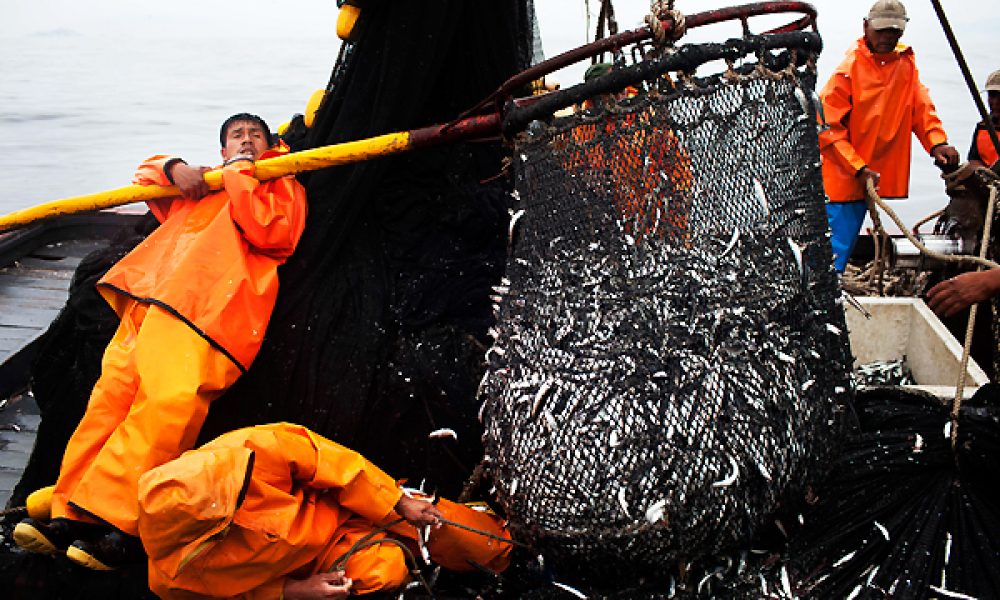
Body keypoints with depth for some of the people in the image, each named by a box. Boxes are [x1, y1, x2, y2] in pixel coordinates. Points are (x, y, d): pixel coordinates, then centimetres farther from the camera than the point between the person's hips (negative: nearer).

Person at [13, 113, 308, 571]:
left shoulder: (283, 187, 22)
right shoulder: (200, 183, 37)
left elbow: (268, 231, 1)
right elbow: (145, 173, 43)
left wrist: (240, 175, 9)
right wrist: (174, 168, 21)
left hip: (211, 307, -6)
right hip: (150, 298, 6)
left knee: (171, 400, -27)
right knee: (113, 391, -11)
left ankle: (118, 524, -29)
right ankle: (71, 515, -13)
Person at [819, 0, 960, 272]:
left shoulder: (905, 61, 9)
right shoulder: (849, 69, -9)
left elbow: (920, 105, 11)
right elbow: (827, 127, -12)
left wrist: (937, 142, -9)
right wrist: (859, 169, -19)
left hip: (890, 178, 6)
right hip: (849, 180, -6)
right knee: (839, 251, -8)